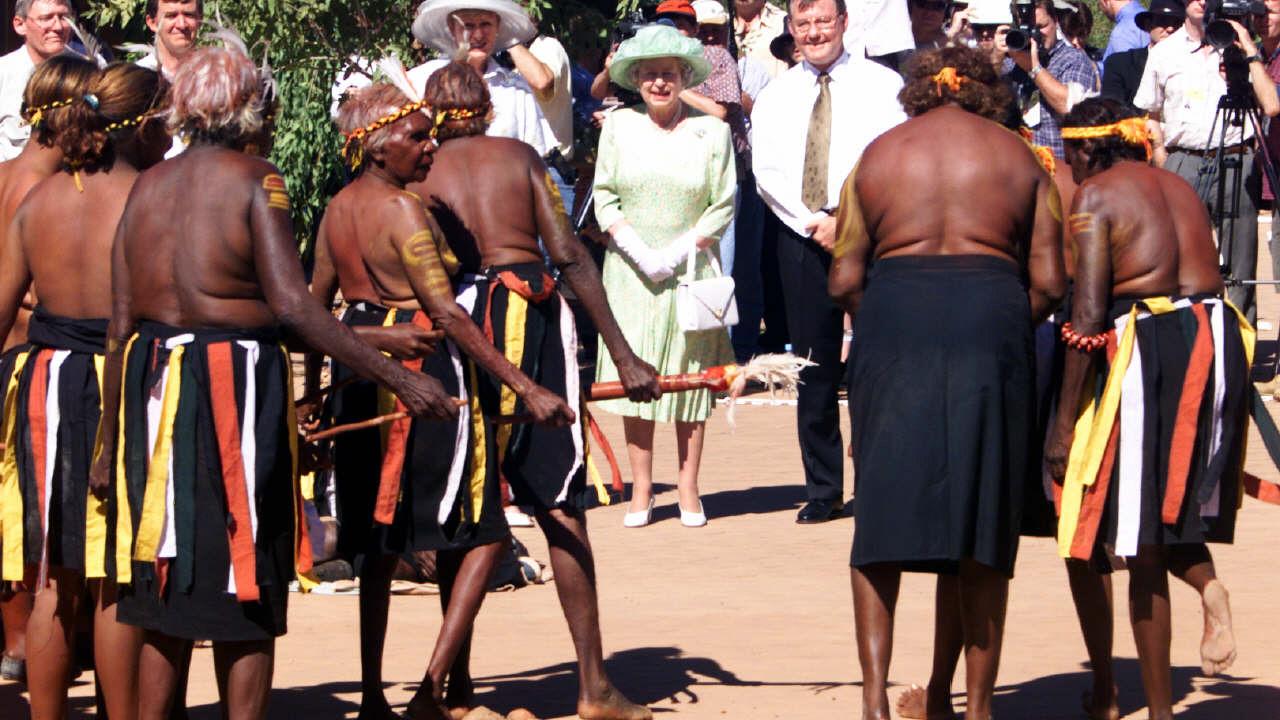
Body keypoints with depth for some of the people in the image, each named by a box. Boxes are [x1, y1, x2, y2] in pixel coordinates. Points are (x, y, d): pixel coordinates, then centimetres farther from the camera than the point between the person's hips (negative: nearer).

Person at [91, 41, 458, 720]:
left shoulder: (148, 187, 10)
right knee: (245, 587, 3)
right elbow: (291, 306, -17)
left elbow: (119, 328, 9)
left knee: (167, 585, 14)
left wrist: (110, 444, 15)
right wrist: (398, 377, -17)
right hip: (235, 381, -5)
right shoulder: (252, 180, -6)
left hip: (150, 383, 5)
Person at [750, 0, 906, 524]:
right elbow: (766, 172, 4)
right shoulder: (776, 96, 13)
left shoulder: (881, 85, 3)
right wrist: (815, 223, -9)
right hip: (801, 238, 3)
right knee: (813, 368, 3)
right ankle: (823, 490, 8)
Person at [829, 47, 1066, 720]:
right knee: (984, 519, 6)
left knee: (881, 512, 6)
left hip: (894, 312, 0)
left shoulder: (876, 155, 13)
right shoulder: (1019, 159, 12)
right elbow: (1049, 281, 3)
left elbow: (844, 280, 6)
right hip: (990, 317, 0)